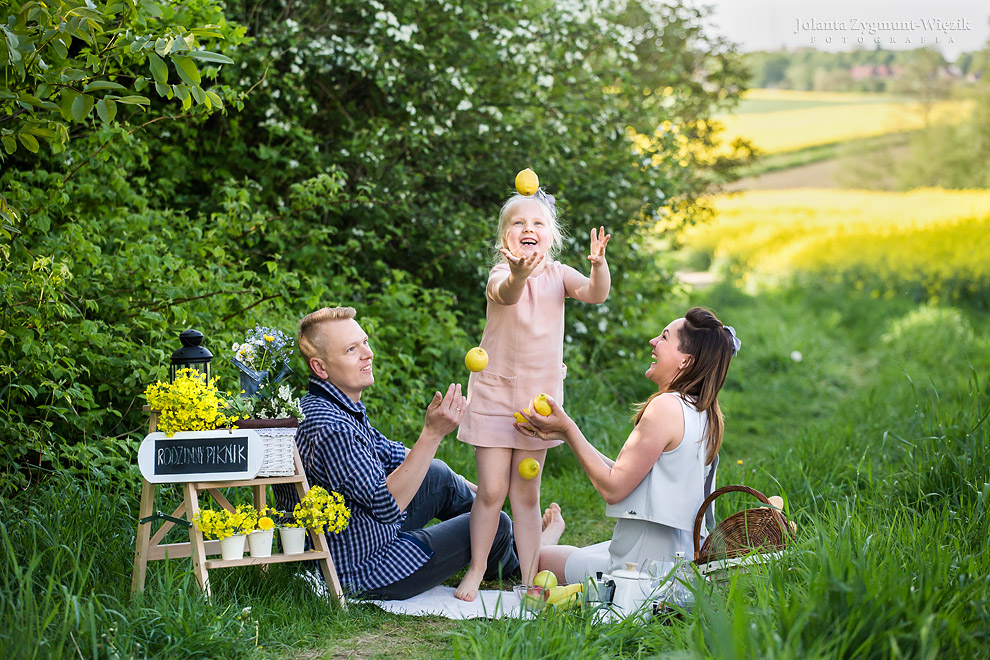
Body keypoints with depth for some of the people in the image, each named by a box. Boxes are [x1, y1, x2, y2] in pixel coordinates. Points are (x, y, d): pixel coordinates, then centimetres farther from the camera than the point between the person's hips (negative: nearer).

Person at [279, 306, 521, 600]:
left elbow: (392, 455, 16)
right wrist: (433, 433, -35)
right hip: (366, 571, -10)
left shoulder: (345, 407, 3)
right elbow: (386, 506, -32)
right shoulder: (328, 427, -31)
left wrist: (476, 489, 18)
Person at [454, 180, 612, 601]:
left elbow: (595, 294, -19)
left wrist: (598, 265, -40)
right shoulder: (501, 274, -13)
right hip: (494, 395, -3)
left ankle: (529, 579, 14)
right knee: (491, 490, -3)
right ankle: (476, 571, 15)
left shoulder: (558, 275, -1)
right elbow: (506, 294, -37)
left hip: (538, 399, 3)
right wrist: (517, 275, -61)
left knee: (526, 493, 9)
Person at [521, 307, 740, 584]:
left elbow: (613, 488, -19)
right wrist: (567, 433, 9)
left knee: (537, 558, 10)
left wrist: (569, 429, -12)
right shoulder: (704, 415, 7)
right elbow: (627, 475, 9)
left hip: (645, 564, -9)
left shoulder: (666, 406, -21)